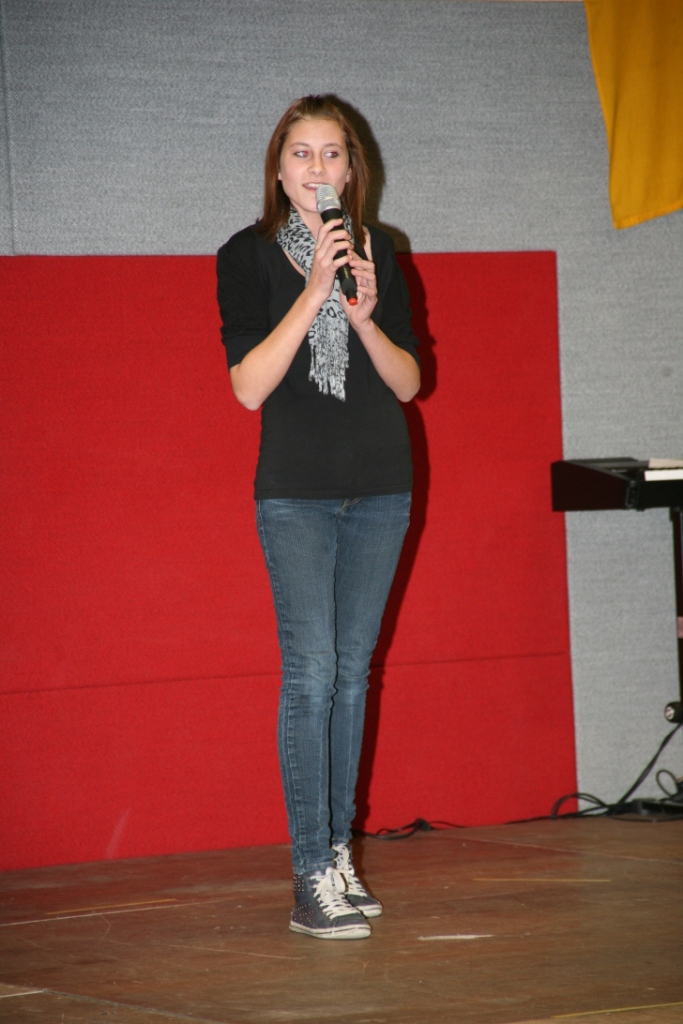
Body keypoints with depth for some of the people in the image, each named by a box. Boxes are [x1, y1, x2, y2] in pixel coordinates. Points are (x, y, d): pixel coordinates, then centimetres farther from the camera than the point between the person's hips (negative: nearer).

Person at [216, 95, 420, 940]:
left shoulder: (378, 254, 9)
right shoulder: (249, 256, -2)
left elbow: (408, 381, 6)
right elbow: (249, 386, -12)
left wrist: (365, 318, -12)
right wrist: (313, 294, -18)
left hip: (380, 488, 4)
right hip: (296, 490, -4)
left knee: (352, 673, 7)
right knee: (311, 673, -11)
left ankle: (339, 851, 14)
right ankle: (312, 878, -11)